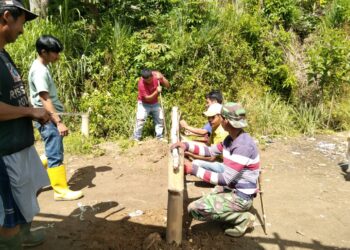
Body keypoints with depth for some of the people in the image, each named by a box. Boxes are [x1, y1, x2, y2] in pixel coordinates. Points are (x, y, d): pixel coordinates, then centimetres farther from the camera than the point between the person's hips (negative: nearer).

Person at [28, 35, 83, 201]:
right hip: (48, 119, -10)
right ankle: (61, 190, 5)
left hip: (51, 118, 10)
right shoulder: (39, 71, -17)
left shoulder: (42, 67, 14)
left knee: (53, 153, 18)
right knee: (55, 155, -4)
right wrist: (59, 122, -27)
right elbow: (45, 100, -24)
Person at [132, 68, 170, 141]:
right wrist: (157, 91, -40)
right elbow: (148, 98, -27)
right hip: (144, 104, -5)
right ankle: (136, 139, 0)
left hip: (155, 103, 5)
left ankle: (160, 137, 21)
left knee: (160, 119, 7)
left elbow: (168, 86, -16)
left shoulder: (156, 75, -19)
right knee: (140, 120, -12)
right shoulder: (141, 84, -30)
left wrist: (162, 78, -33)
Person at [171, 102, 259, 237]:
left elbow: (225, 179, -29)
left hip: (240, 196, -9)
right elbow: (210, 151, 10)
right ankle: (235, 214, 15)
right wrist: (187, 146, -5)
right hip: (231, 189, 10)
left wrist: (194, 169, -29)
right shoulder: (231, 139, 0)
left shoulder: (243, 146, -29)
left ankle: (242, 218, -5)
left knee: (195, 209, -16)